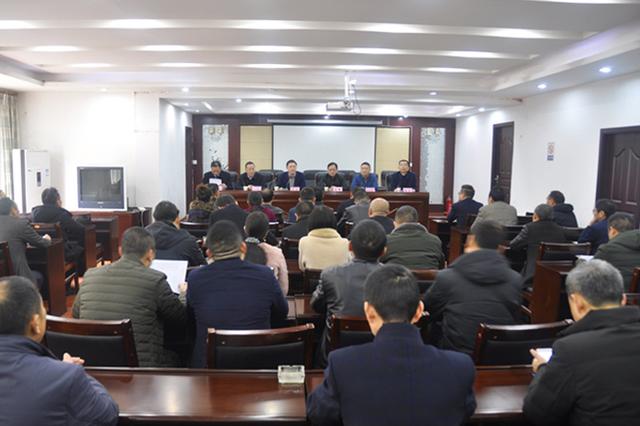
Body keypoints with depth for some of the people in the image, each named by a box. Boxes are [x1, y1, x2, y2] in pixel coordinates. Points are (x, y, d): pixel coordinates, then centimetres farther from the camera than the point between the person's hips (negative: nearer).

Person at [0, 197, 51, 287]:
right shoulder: (21, 224, -10)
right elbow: (42, 243, 0)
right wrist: (46, 239, 24)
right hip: (15, 275, -5)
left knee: (36, 275, 30)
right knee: (39, 277, 26)